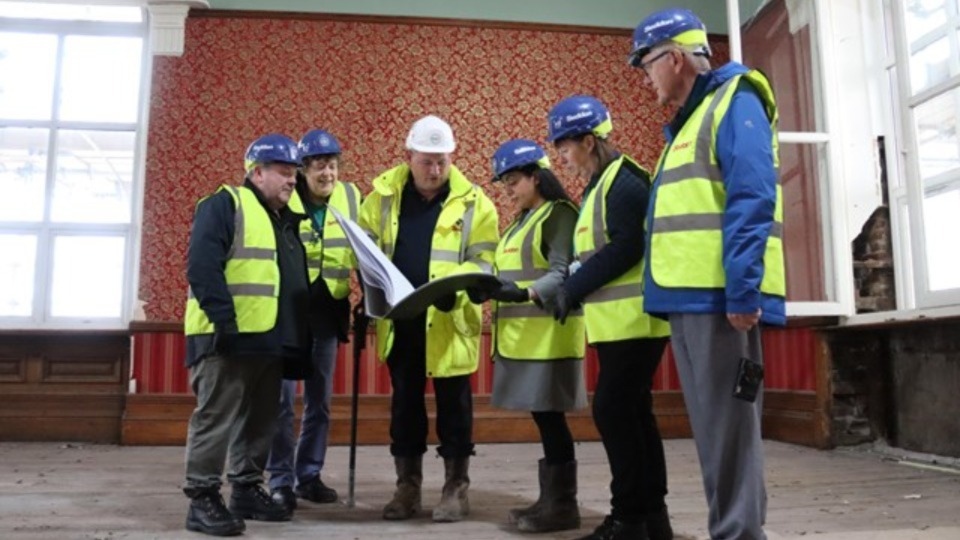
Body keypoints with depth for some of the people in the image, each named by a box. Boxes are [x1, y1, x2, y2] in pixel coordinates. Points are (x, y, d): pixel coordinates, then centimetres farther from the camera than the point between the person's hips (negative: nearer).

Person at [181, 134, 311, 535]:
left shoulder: (285, 219, 23)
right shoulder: (224, 205, -4)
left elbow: (296, 281, 26)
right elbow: (202, 267, -16)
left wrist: (298, 335, 18)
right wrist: (224, 320, -22)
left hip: (270, 339, 9)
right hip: (228, 338, -9)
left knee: (260, 420, 13)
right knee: (216, 418, -5)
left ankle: (247, 490, 25)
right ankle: (202, 500, 4)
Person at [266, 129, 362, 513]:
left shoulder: (350, 197, 4)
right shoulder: (283, 199, -7)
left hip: (326, 313, 4)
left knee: (319, 401, 12)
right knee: (282, 400, 1)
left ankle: (309, 476, 25)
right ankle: (281, 481, 14)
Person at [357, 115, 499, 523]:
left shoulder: (473, 202, -3)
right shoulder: (383, 194, 5)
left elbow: (483, 261, -5)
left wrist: (455, 291, -23)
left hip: (449, 321, -2)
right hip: (399, 319, 3)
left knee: (453, 405, 6)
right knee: (404, 403, 12)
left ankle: (456, 488, 21)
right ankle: (407, 487, 25)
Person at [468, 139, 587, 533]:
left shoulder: (559, 213, -7)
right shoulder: (522, 221, 21)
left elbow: (563, 274, -18)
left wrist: (524, 294, -32)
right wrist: (488, 289, 4)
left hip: (549, 333, -8)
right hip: (522, 333, 8)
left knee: (549, 414, -4)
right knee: (541, 415, 11)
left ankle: (563, 505, 6)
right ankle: (550, 499, 20)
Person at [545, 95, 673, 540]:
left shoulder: (623, 181, -12)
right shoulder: (600, 186, 19)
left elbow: (626, 249, -22)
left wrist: (573, 289, -16)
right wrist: (573, 288, 5)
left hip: (633, 318, -10)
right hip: (618, 319, 10)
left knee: (612, 409, -7)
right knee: (632, 411, 12)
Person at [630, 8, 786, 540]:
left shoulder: (734, 103, -3)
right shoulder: (688, 120, 24)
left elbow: (751, 201, -15)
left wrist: (742, 290, -21)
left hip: (719, 296, -9)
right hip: (689, 296, 9)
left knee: (727, 421, -4)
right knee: (711, 422, 13)